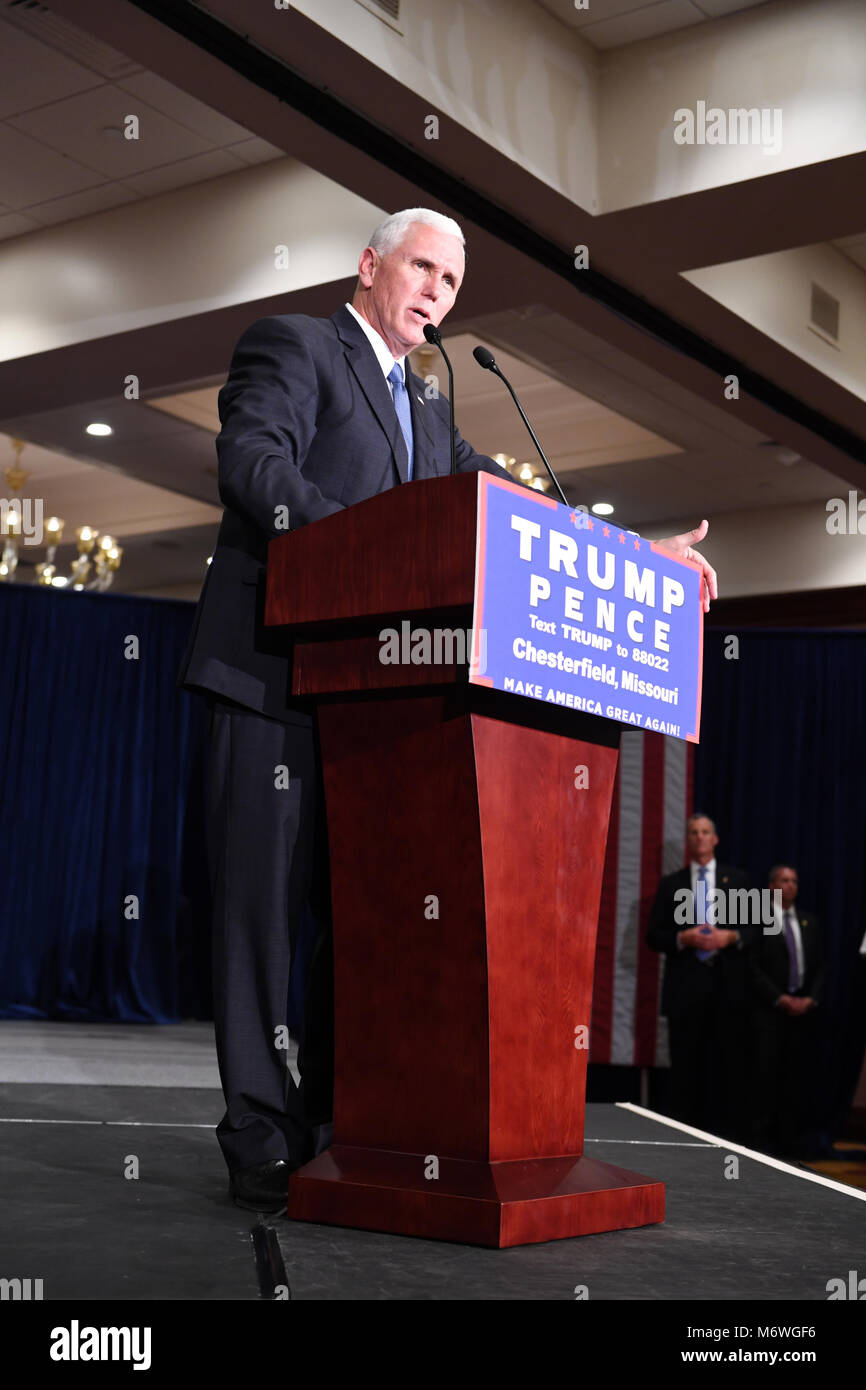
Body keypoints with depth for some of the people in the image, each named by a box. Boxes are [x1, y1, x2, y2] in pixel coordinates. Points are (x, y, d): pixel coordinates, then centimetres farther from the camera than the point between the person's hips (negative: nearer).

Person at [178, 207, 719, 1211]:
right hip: (273, 667, -7)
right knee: (266, 896, -7)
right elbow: (253, 456, -13)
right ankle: (261, 1133, -2)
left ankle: (337, 1118, 16)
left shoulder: (424, 411, 26)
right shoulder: (292, 344, 4)